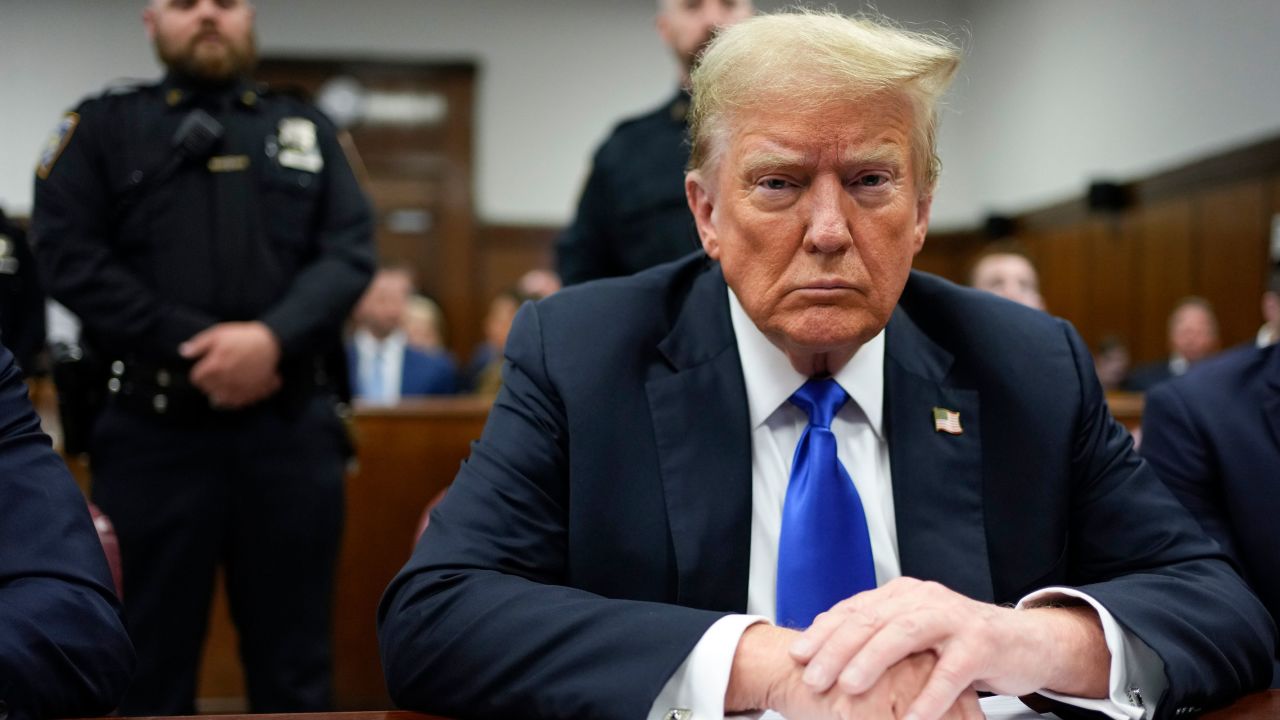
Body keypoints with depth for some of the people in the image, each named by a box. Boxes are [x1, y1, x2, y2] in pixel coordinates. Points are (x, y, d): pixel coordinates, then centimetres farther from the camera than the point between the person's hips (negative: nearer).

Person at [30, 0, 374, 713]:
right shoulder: (103, 125, 10)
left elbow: (352, 251, 4)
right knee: (149, 657, 5)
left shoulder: (308, 128, 16)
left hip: (292, 428, 2)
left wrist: (274, 337, -15)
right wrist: (191, 348, -13)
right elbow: (69, 254, -3)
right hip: (152, 429, -2)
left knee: (294, 658, 9)